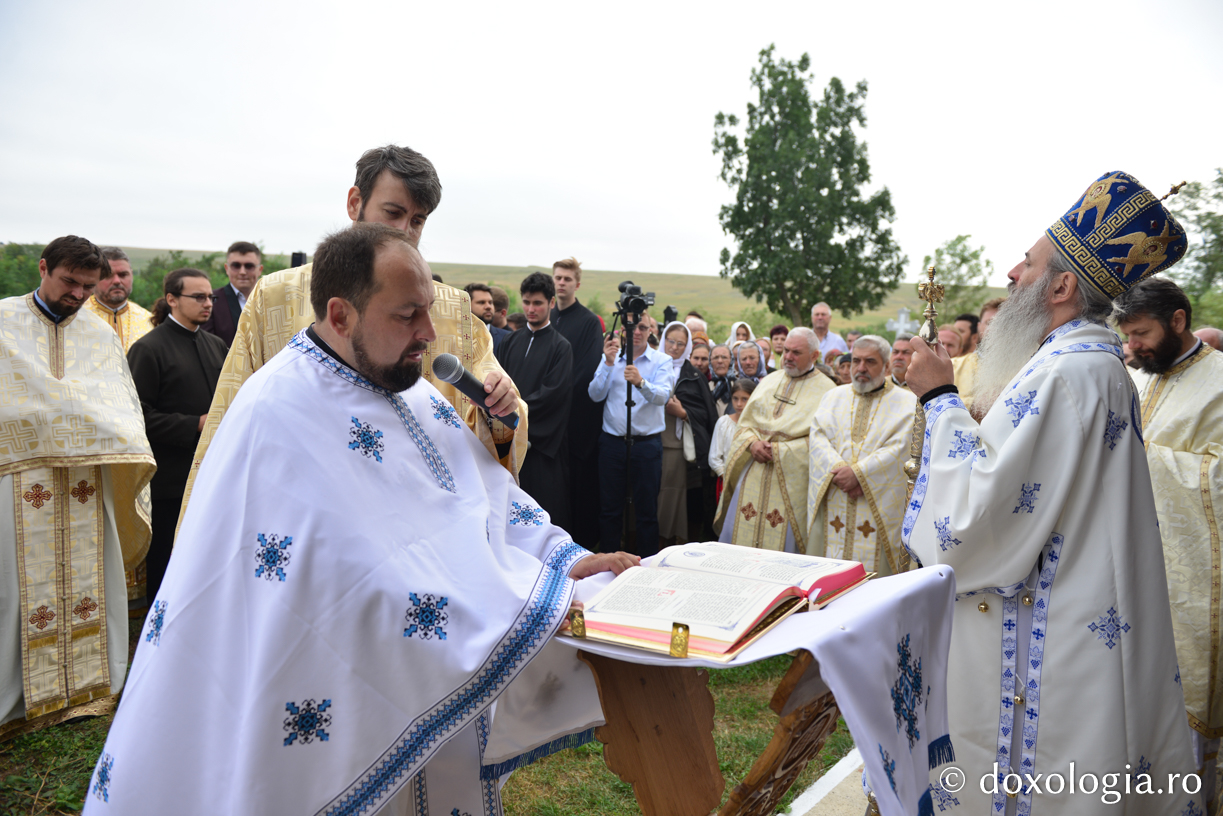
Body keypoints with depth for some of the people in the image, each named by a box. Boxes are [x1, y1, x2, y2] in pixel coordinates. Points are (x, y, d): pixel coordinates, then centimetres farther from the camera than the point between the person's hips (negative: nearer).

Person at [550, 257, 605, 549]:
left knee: (580, 478, 0)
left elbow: (588, 370, -11)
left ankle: (584, 540, 10)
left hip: (579, 413, -5)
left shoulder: (589, 322, -5)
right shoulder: (546, 318, 13)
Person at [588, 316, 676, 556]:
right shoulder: (610, 357, 7)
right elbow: (595, 394, -4)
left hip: (647, 443, -2)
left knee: (647, 510, 5)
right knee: (609, 508, 8)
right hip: (612, 441, 2)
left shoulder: (662, 361, 1)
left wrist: (640, 382, -35)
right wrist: (608, 364, -15)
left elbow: (663, 396, -16)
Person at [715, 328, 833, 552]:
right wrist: (753, 443, -8)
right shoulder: (769, 381, 14)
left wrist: (779, 450, -16)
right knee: (739, 534, 4)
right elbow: (745, 422, 14)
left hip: (789, 480, -4)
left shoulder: (825, 390, -2)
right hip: (752, 473, 5)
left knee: (782, 543, -2)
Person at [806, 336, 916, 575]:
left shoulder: (907, 402, 4)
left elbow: (898, 448, -8)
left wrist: (858, 472, -16)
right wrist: (840, 471, -14)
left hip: (878, 503, -3)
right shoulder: (834, 396, 15)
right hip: (831, 502, 3)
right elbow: (818, 437, 2)